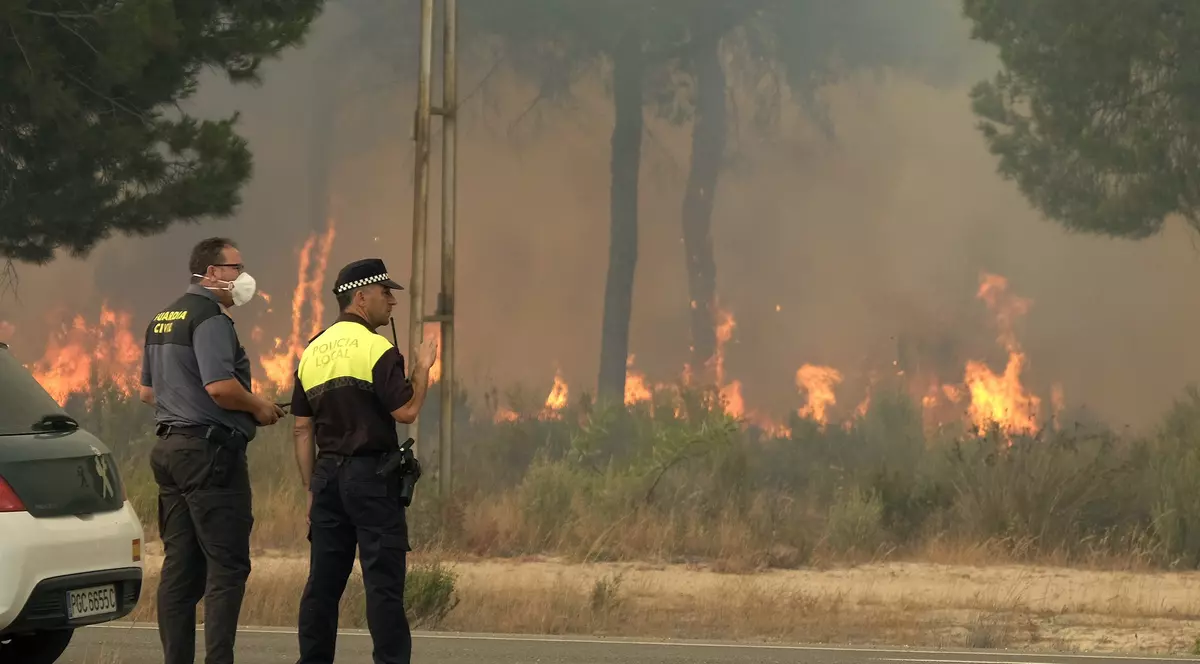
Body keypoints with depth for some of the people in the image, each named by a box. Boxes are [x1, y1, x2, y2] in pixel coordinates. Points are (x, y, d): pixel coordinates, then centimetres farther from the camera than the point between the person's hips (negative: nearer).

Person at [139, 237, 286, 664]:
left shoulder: (162, 320, 17)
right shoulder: (210, 317, -13)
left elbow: (147, 391, 24)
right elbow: (220, 386, -24)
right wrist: (258, 408, -8)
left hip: (170, 448, 9)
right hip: (211, 451, -9)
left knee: (179, 565, 9)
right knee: (226, 565, -7)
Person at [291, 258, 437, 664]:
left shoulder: (312, 352, 13)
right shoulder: (375, 348, -10)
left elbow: (303, 429, 14)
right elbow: (406, 410, -15)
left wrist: (312, 489, 17)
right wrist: (423, 367, 0)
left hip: (328, 474, 7)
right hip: (372, 475, -7)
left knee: (323, 580, 8)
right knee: (383, 580, -6)